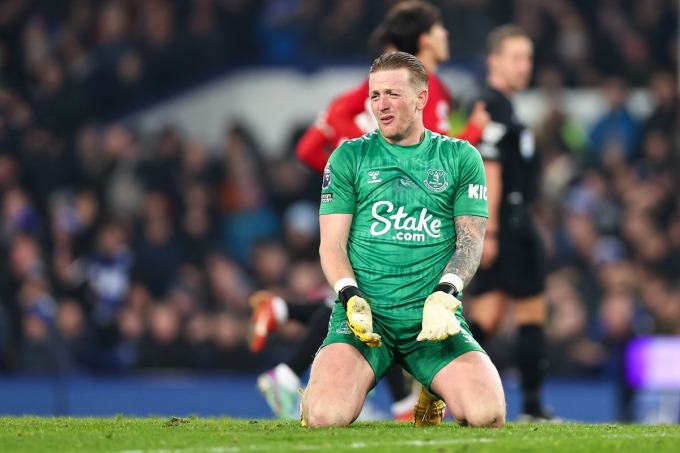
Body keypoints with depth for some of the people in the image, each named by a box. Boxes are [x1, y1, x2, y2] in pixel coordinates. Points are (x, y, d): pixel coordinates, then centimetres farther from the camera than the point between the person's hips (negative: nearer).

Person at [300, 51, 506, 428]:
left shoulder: (461, 158, 11)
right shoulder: (348, 157, 10)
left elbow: (471, 239, 6)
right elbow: (332, 243, 6)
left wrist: (443, 296, -13)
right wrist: (351, 298, -13)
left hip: (434, 315, 1)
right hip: (364, 314, -1)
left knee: (487, 414, -23)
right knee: (327, 416, -27)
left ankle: (433, 395, 14)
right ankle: (316, 391, 13)